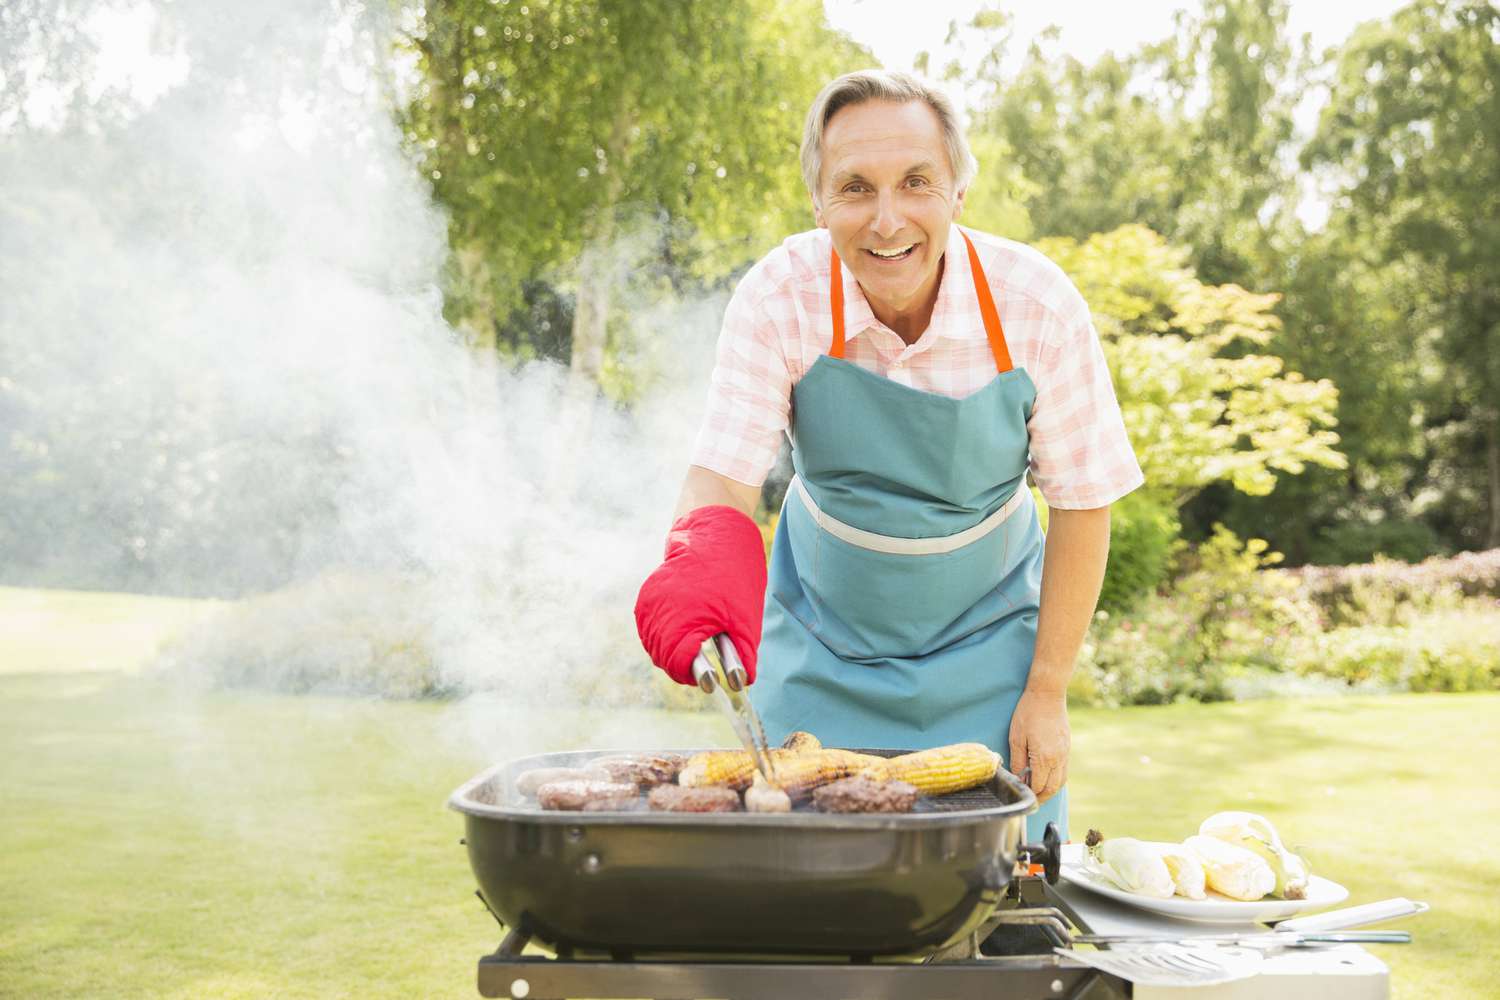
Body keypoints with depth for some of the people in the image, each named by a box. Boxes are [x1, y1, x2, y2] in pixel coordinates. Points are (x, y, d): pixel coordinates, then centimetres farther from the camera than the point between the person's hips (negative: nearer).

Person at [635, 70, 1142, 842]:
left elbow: (1081, 505, -11)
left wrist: (1047, 693, -9)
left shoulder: (1036, 306, -20)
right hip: (819, 649, 1)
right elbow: (721, 475, -26)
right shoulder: (778, 297, -20)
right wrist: (702, 559, -50)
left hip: (982, 646, 0)